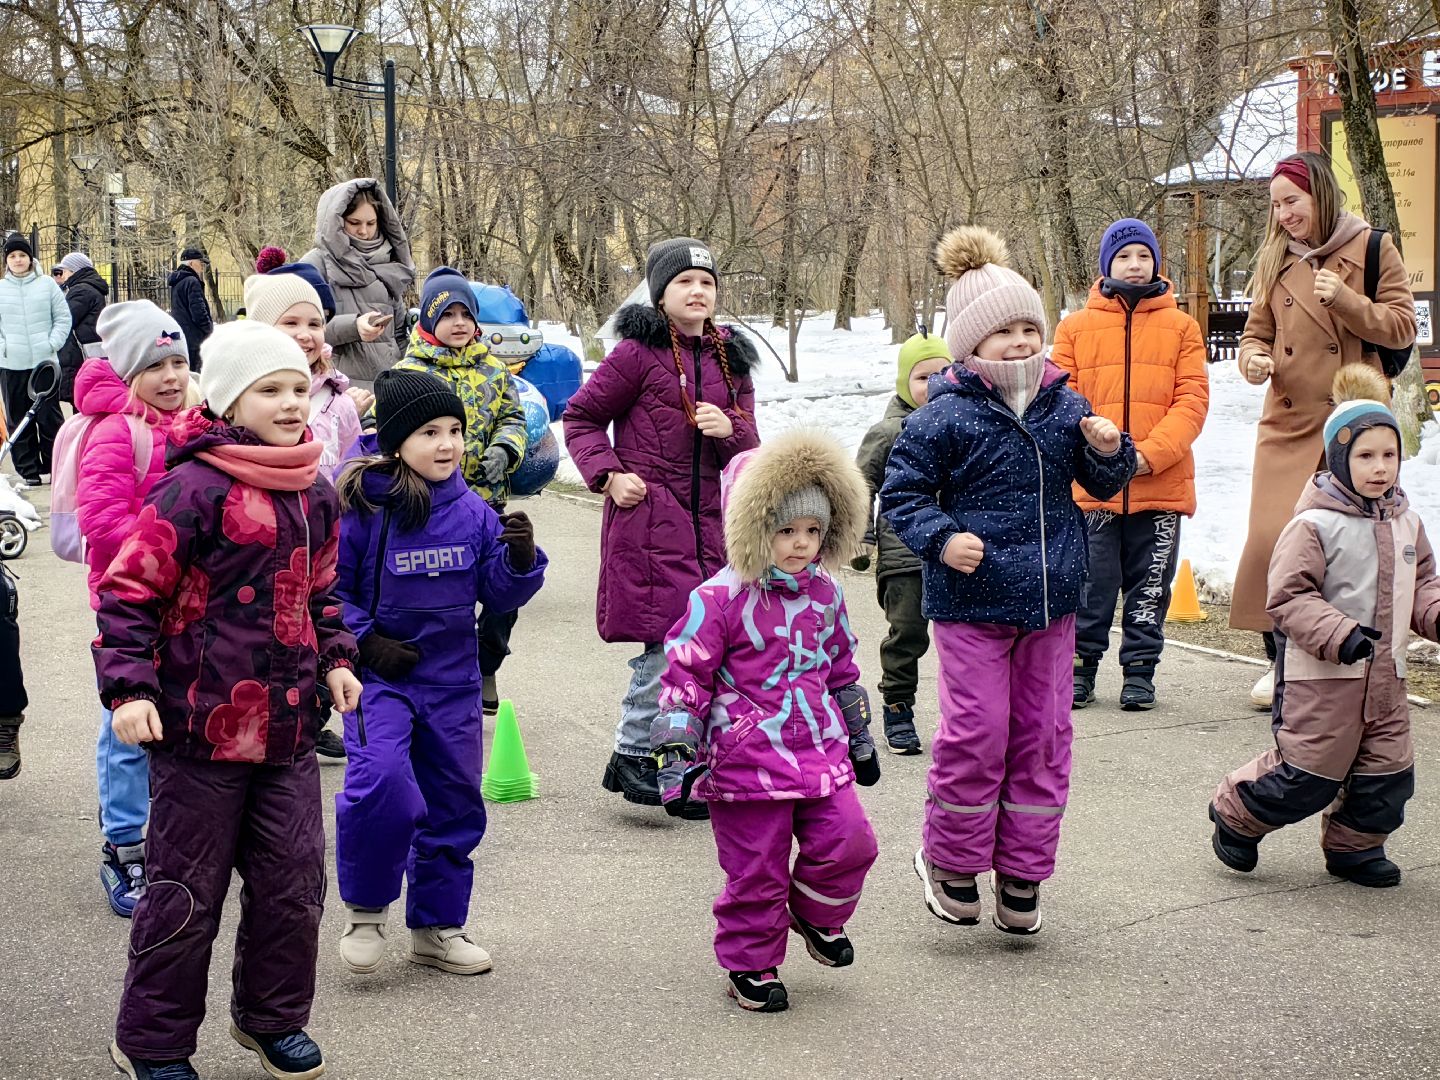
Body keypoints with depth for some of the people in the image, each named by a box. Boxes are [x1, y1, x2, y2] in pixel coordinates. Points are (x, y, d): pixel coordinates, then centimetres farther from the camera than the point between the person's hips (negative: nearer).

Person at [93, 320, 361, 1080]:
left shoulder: (315, 495, 8)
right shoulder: (195, 490, -15)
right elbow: (128, 590, -14)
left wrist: (335, 657, 9)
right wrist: (128, 687, -20)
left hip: (288, 726, 6)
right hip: (201, 728, -6)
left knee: (294, 880, 12)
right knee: (186, 892, 5)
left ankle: (271, 1016, 33)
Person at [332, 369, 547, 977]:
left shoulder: (472, 512, 1)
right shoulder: (359, 507, -12)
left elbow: (497, 596, 6)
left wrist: (520, 558, -12)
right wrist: (363, 640, -14)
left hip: (452, 681, 5)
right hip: (379, 675, -5)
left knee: (454, 805, 12)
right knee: (382, 780, -26)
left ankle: (437, 926, 31)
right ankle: (365, 908, -1)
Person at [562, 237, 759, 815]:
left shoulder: (730, 360, 15)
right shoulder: (638, 353, -4)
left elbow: (748, 450, 16)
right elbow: (581, 417, 3)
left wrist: (731, 431, -6)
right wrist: (609, 475, -9)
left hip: (707, 521, 6)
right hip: (647, 516, -6)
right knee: (668, 641, -12)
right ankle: (632, 756, 3)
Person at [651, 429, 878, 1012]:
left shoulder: (826, 595, 8)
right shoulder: (719, 599, -12)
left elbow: (842, 671, 21)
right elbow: (685, 679, -10)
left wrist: (860, 739, 26)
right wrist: (679, 756, -12)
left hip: (821, 752, 5)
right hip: (746, 761, -5)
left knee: (848, 841, -6)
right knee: (756, 870, 2)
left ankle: (816, 915, 24)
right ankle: (750, 966, 22)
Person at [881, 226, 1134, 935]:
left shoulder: (1064, 406, 7)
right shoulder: (946, 415, -8)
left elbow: (1103, 485, 15)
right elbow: (901, 494, -4)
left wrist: (1108, 450, -7)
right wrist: (942, 538, -21)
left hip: (1050, 599, 5)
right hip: (971, 601, -5)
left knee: (1043, 734, 8)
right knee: (977, 733, -5)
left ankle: (1021, 871, 21)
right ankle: (950, 861, 15)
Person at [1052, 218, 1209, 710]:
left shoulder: (1181, 327, 6)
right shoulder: (1076, 326, 6)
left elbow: (1193, 400, -1)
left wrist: (1150, 454, -15)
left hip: (1161, 485, 0)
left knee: (1149, 587, 8)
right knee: (1090, 584, 5)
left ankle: (1140, 671, 19)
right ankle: (1082, 665, 19)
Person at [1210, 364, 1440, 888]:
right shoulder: (1314, 526, -13)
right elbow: (1289, 596, -16)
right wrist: (1339, 635, -27)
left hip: (1385, 677, 7)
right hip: (1322, 676, -7)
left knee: (1388, 775, 9)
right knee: (1308, 775, -3)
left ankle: (1354, 845, 30)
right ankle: (1235, 813, 20)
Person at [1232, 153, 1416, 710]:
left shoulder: (1372, 249, 1)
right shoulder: (1275, 260, 11)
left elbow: (1401, 327, -3)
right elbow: (1257, 329, 15)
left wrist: (1344, 299, -17)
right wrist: (1254, 358, -7)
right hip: (1288, 422, 3)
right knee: (1274, 536, -5)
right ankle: (1281, 659, 8)